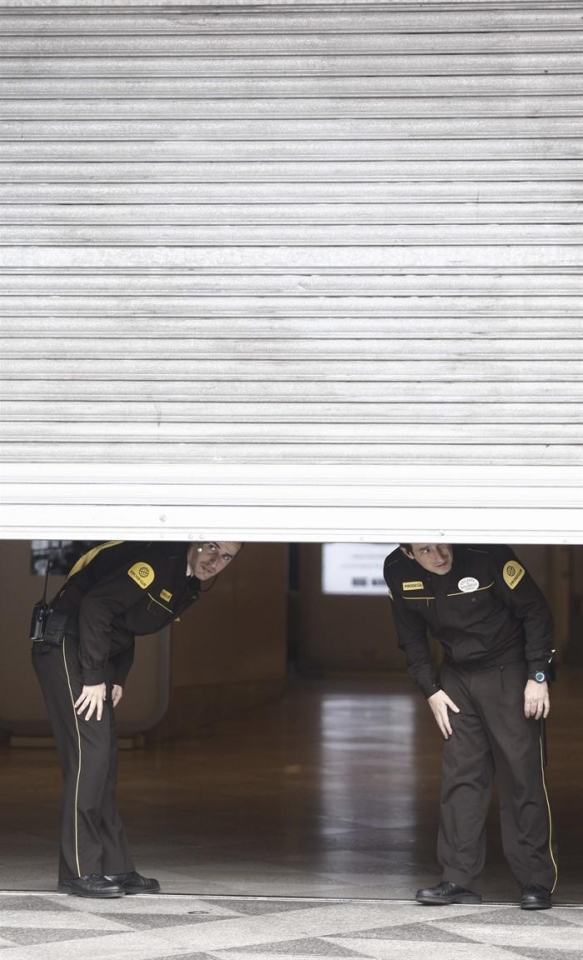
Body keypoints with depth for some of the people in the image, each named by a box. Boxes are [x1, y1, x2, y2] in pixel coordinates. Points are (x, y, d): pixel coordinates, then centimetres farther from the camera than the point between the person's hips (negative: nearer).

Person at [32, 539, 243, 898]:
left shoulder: (188, 586, 12)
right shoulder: (158, 561, -20)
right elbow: (96, 605, -25)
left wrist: (117, 679, 9)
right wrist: (93, 678, -22)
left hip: (93, 652, 10)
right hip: (65, 645, -10)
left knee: (105, 760, 9)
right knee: (89, 752, -14)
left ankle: (114, 868, 12)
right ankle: (79, 871, -12)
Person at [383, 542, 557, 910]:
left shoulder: (488, 555, -24)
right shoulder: (397, 571, -9)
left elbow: (535, 611, -15)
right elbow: (411, 635, 7)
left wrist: (538, 676, -16)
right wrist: (431, 689, 2)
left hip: (509, 673, -5)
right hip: (457, 679, 5)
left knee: (523, 776, -7)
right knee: (459, 777, 1)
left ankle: (538, 883, -2)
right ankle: (459, 880, 5)